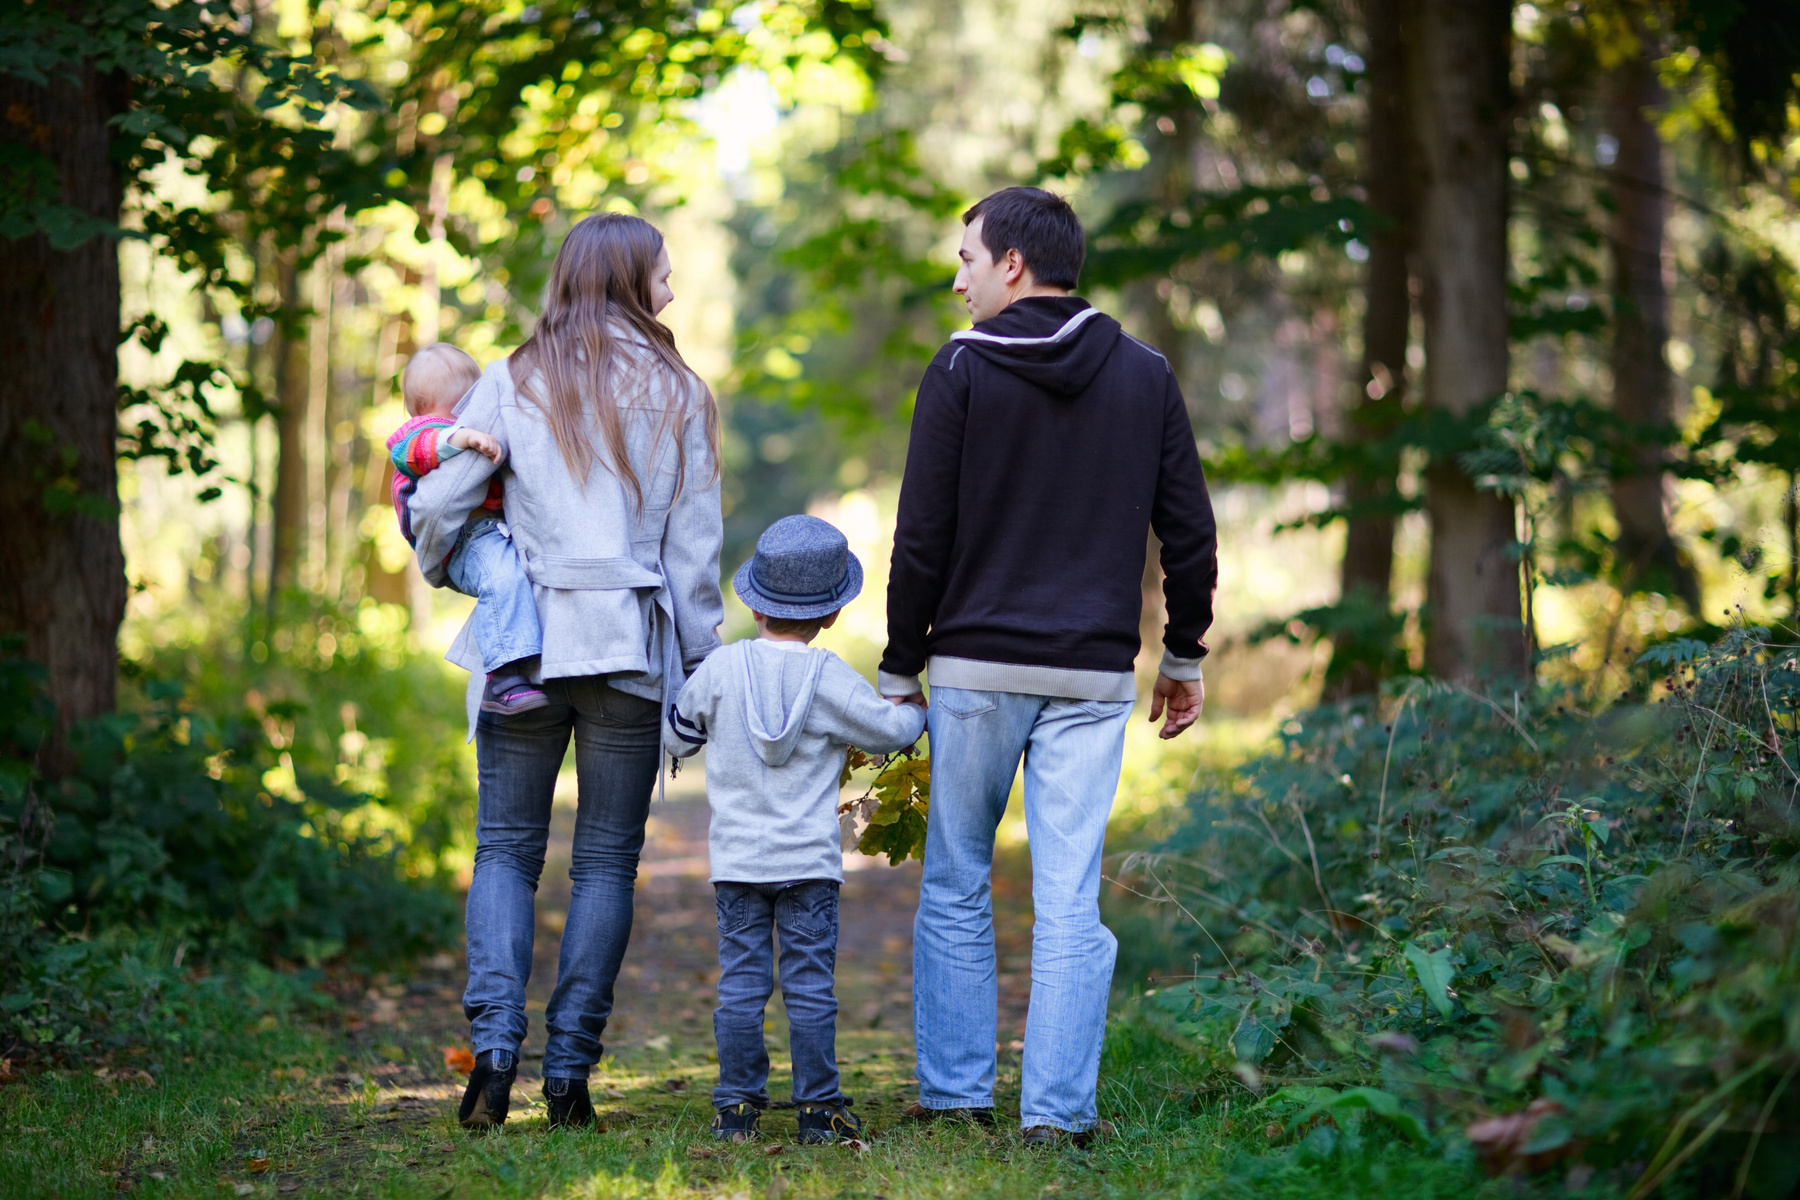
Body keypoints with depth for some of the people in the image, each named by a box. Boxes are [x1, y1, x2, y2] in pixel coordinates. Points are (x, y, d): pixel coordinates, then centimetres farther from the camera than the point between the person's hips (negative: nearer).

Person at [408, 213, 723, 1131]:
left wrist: (439, 570, 19)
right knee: (606, 860, 7)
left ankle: (494, 1042, -9)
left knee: (506, 848, 8)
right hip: (632, 646, 0)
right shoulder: (677, 393, 3)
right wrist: (702, 662, 8)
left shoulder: (515, 383, 2)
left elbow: (438, 503, -3)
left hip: (527, 640, 0)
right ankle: (569, 1070, 3)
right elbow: (694, 546, 2)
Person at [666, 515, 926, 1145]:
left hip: (736, 860, 2)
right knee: (810, 985, 3)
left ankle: (736, 1106, 7)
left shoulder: (721, 669, -3)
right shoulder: (830, 679, -8)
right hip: (809, 861, -1)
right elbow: (892, 729, 0)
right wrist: (916, 712, 22)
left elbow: (676, 736, 9)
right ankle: (817, 1106, 5)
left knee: (740, 983, 5)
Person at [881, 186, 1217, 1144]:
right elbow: (1190, 535, 7)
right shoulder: (1145, 377, 6)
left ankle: (955, 1090, 14)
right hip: (1095, 676, 2)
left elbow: (923, 539, -5)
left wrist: (901, 667, 4)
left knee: (954, 887, 11)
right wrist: (1185, 655, 18)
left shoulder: (962, 372, -4)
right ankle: (1057, 1107, 0)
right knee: (1070, 902, 2)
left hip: (978, 669, -2)